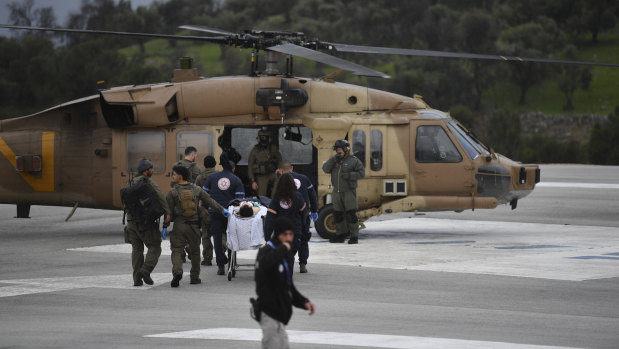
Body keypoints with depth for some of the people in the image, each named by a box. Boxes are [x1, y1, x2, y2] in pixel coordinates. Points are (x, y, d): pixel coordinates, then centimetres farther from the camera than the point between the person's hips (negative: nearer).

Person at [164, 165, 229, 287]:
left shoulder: (173, 192, -5)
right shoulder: (196, 189, 4)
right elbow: (210, 201, 9)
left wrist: (165, 226, 5)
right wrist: (221, 210, 20)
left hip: (179, 225, -3)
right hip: (194, 225, 3)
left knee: (176, 250, -3)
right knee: (195, 251, 15)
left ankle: (177, 271, -27)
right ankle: (195, 276, 21)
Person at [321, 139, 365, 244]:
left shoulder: (353, 160, -3)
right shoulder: (335, 161, 13)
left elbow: (361, 173, -7)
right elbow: (325, 169, 1)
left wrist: (349, 175, -19)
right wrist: (334, 160, -12)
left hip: (349, 191, -6)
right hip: (337, 192, 6)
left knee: (351, 214, -11)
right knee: (338, 214, 10)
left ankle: (354, 236, -7)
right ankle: (341, 235, 21)